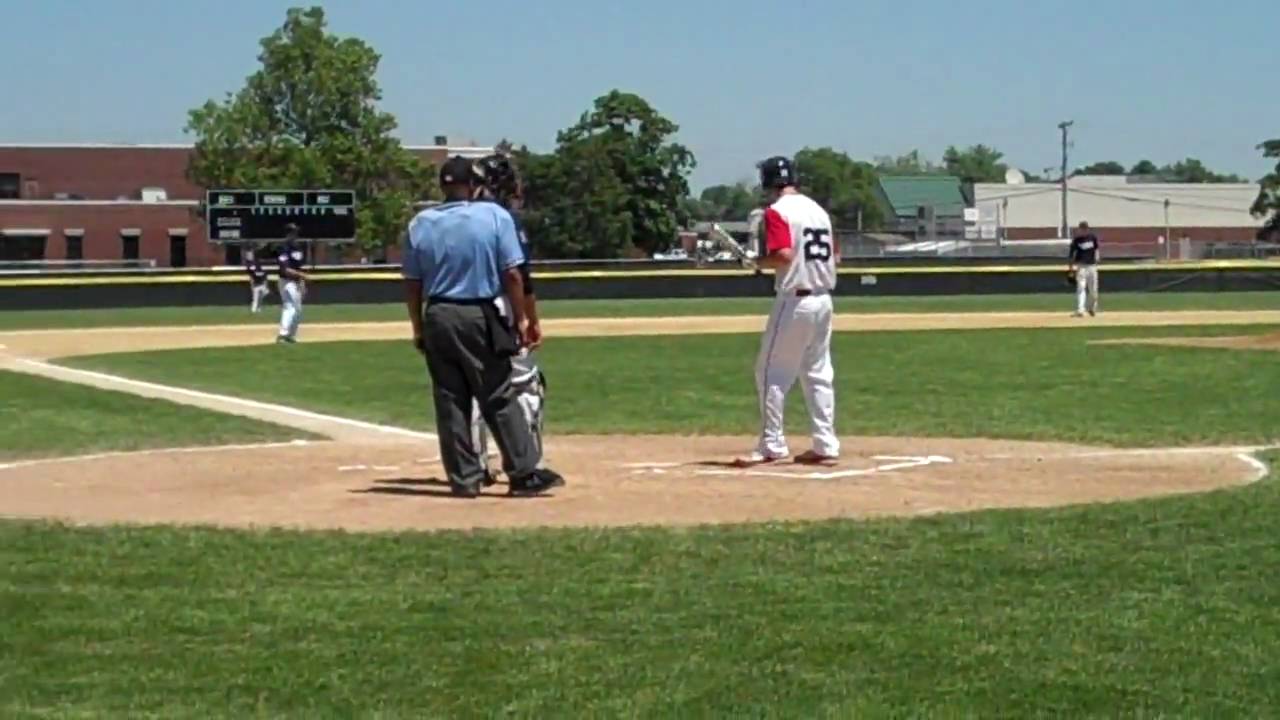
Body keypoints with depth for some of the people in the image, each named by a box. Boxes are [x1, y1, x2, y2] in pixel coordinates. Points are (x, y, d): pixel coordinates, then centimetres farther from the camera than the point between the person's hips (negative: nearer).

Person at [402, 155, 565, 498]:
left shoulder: (420, 224, 2)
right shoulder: (495, 216, -6)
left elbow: (412, 283, 4)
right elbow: (512, 274, -9)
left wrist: (418, 328, 13)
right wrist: (521, 319, -1)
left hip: (437, 318, 3)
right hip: (480, 317, -3)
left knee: (450, 402, 8)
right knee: (499, 398, 3)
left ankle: (464, 478, 11)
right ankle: (523, 473, 4)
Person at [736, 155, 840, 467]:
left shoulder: (777, 211, -10)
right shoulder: (819, 210, 12)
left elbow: (783, 255, -22)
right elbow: (835, 257, 14)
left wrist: (758, 260, -5)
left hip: (794, 300, -7)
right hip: (823, 300, 7)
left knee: (771, 372, 1)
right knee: (818, 374, 12)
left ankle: (772, 445, 0)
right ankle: (826, 446, 12)